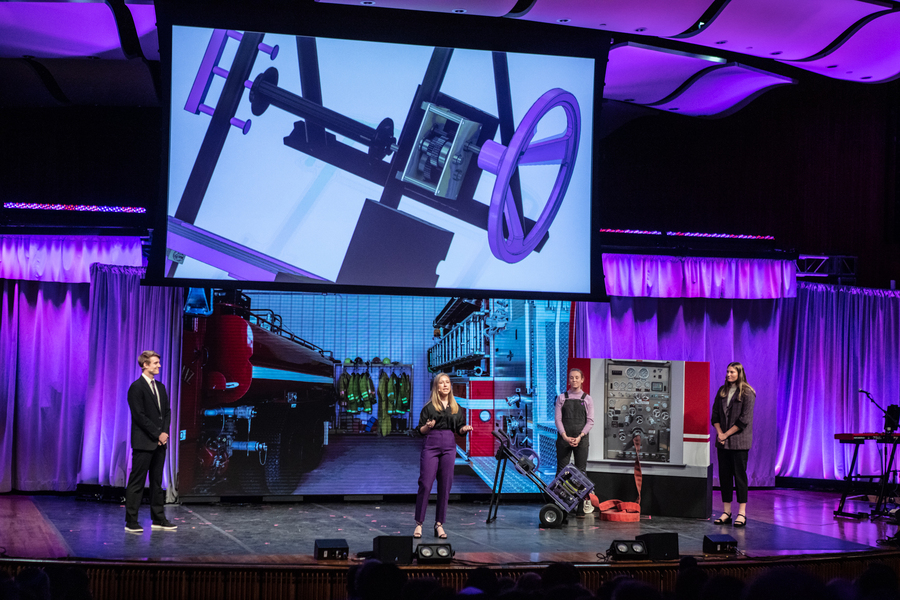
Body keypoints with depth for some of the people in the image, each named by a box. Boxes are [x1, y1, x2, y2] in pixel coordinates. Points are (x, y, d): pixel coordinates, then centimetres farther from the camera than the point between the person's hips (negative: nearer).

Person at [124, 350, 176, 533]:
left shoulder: (160, 387, 15)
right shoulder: (136, 387, -10)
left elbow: (167, 411, 15)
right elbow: (139, 415, -15)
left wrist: (165, 432, -1)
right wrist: (157, 434, -13)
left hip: (159, 442, 8)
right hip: (143, 442, -8)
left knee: (157, 481, 12)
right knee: (137, 482, -4)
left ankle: (158, 519, 17)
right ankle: (131, 521, -1)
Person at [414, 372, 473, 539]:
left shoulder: (456, 408, 13)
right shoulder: (429, 407, 1)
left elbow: (459, 429, 16)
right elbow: (420, 431, 2)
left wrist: (465, 428, -6)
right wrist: (428, 426, -18)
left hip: (449, 446, 3)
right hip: (431, 445, -3)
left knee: (445, 486, 2)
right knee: (425, 484, -8)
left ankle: (439, 525, 8)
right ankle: (419, 523, -1)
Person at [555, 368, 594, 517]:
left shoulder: (587, 399, 8)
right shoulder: (562, 398, 8)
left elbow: (590, 421, 2)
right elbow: (558, 419, 1)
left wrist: (579, 437, -12)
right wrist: (565, 437, -13)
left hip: (581, 440, 0)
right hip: (563, 439, 0)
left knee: (581, 472, -2)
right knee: (561, 471, -2)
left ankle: (580, 509, -2)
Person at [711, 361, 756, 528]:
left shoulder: (747, 393, -6)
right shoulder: (722, 391, 12)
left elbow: (745, 419, -11)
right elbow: (715, 414, 12)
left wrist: (727, 434, -12)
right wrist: (719, 433, -4)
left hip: (739, 441, -6)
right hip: (723, 441, 6)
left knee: (739, 475, -4)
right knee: (724, 475, 6)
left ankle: (742, 513, -1)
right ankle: (726, 512, 12)